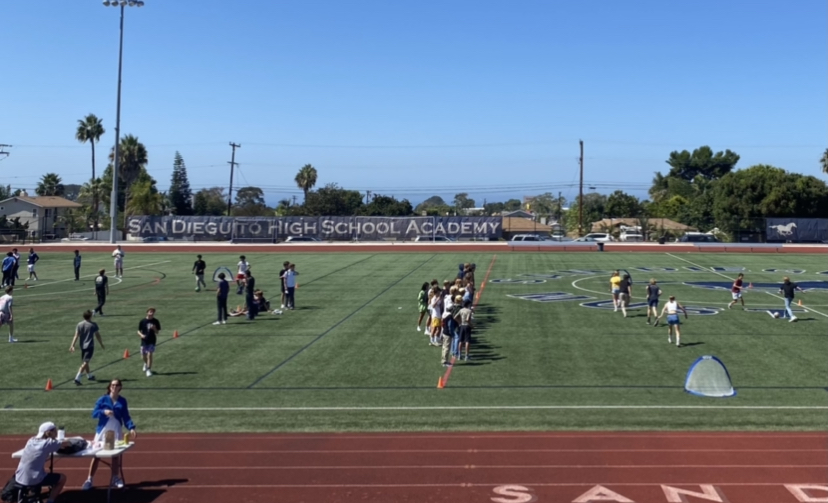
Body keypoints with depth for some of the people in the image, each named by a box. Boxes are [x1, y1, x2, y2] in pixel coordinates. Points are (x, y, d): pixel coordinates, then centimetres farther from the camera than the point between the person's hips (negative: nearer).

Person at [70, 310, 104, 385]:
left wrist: (72, 345, -7)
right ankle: (77, 378, -21)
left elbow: (76, 336, -5)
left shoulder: (79, 325, 3)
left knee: (85, 362, 20)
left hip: (82, 346, 5)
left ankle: (89, 376, 38)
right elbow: (97, 336, 1)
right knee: (85, 363, -9)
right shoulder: (93, 325, -5)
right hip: (90, 346, -5)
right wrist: (101, 344, 12)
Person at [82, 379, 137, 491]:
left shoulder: (122, 401, 4)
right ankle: (89, 480, 7)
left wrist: (131, 428, -9)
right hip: (102, 431, -2)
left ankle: (115, 479, 19)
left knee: (116, 455, 4)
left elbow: (126, 417, 5)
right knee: (96, 455, -1)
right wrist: (104, 412, -27)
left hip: (116, 432, 2)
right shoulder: (103, 399, -3)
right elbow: (94, 413, -8)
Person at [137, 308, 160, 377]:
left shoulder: (156, 321, -2)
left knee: (150, 355, -10)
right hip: (144, 341, 1)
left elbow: (157, 332, 2)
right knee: (143, 357, 10)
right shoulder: (142, 321, -2)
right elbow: (139, 331, 3)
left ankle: (149, 370, 1)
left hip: (152, 341, -1)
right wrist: (141, 335, -17)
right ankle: (146, 363, 44)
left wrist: (154, 328, -18)